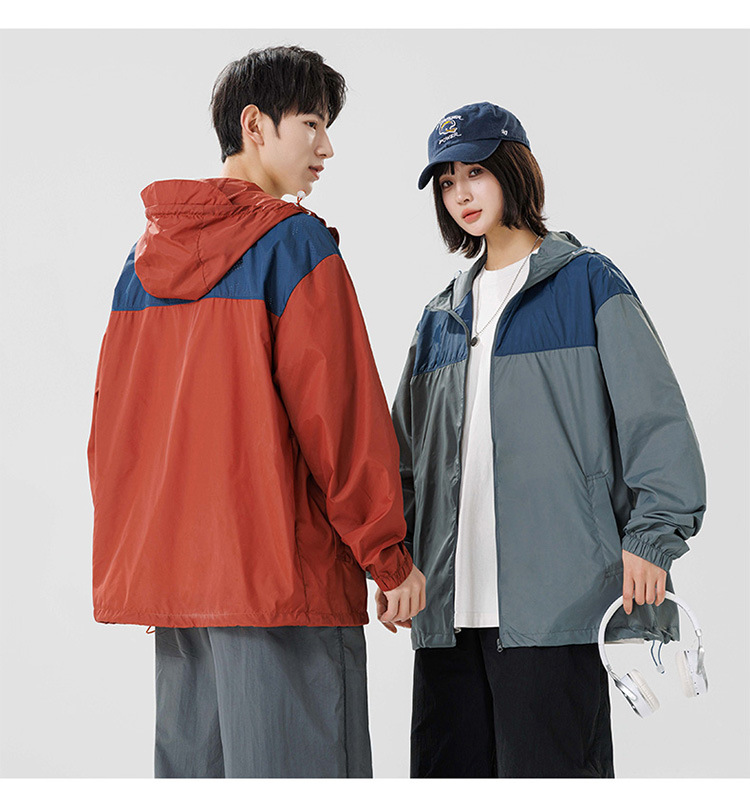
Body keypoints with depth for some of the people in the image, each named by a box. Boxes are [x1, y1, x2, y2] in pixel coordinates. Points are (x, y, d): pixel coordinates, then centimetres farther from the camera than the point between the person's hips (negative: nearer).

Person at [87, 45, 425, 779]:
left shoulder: (146, 255, 14)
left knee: (190, 768, 12)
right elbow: (341, 414, -11)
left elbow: (110, 419, 15)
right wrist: (390, 557, -4)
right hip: (281, 577, -7)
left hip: (166, 573, 7)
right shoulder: (294, 241, -7)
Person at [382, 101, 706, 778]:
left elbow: (655, 416, -3)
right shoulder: (441, 316, 20)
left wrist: (650, 538, -11)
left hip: (556, 593, -6)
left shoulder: (586, 283, 3)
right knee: (449, 772, 5)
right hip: (449, 602, 6)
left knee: (544, 772, -7)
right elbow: (408, 455, 22)